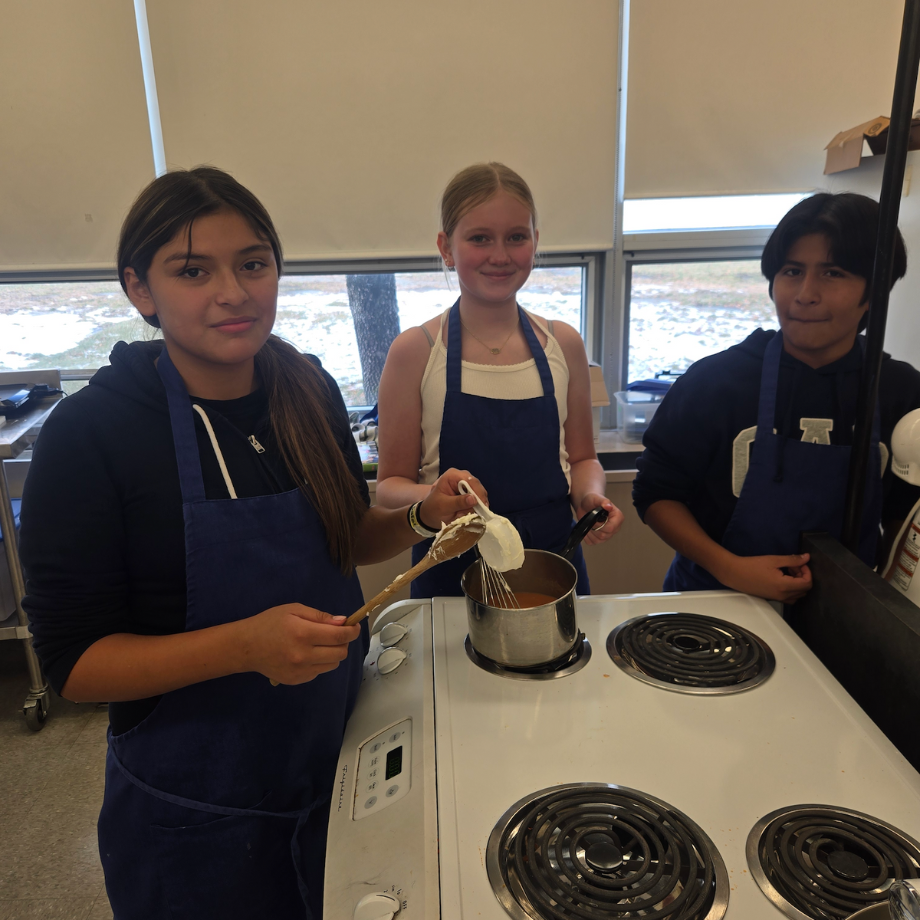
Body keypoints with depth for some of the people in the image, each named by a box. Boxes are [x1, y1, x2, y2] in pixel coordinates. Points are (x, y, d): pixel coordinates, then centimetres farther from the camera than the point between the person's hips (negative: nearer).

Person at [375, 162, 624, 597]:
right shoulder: (415, 351, -9)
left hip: (554, 561, 3)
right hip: (450, 573, -2)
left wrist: (591, 495, -11)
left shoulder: (563, 344, 0)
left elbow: (581, 457, 10)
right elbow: (391, 484, -5)